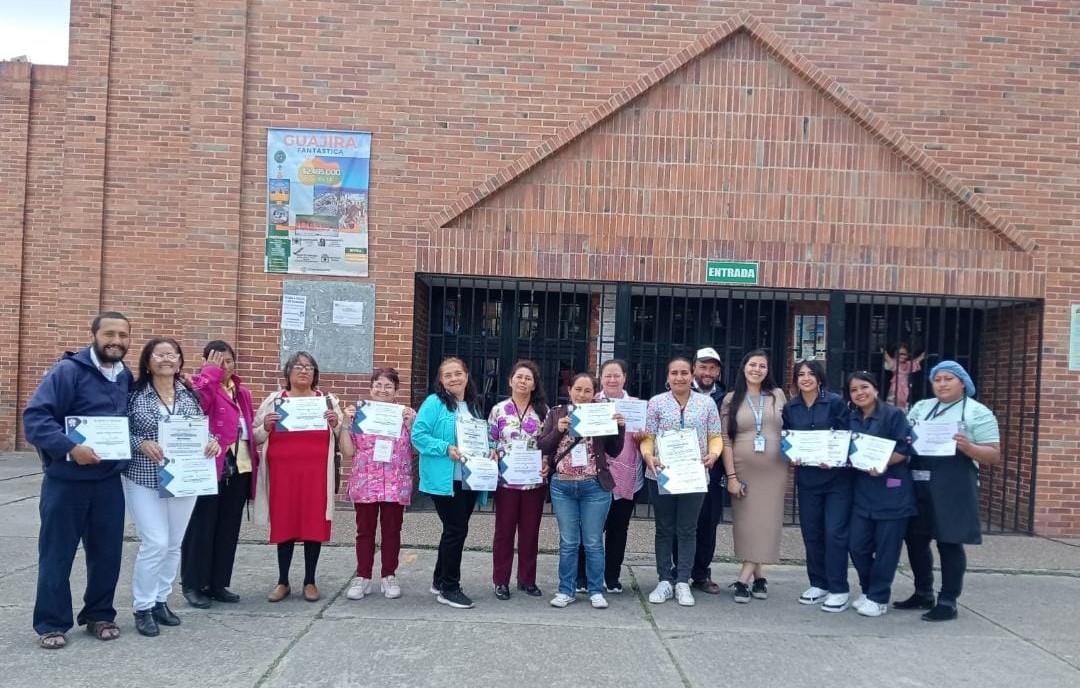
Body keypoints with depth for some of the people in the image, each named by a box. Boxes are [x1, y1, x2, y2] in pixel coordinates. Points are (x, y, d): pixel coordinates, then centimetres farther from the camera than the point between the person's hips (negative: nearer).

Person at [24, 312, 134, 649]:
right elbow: (34, 416, -18)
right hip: (66, 480, -5)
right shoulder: (68, 371, -12)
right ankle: (51, 623, 19)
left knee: (107, 552, 11)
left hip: (109, 481, 5)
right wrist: (70, 448, -28)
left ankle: (100, 615, 26)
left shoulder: (126, 377, 7)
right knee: (57, 554, 6)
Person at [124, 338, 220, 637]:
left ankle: (160, 601, 26)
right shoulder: (134, 394, -4)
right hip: (145, 480, -4)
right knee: (155, 543, -8)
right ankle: (143, 607, 9)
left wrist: (212, 441, -10)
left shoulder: (190, 395, 6)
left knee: (173, 545, 11)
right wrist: (141, 444, -23)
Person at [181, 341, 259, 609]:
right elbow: (196, 404, -27)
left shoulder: (241, 392, 17)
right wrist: (210, 373, -19)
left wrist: (254, 455, 13)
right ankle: (193, 584, 12)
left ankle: (218, 583, 21)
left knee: (229, 527, 11)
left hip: (239, 466, 7)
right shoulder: (201, 385, -3)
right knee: (202, 525, 1)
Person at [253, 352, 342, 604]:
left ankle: (310, 581, 13)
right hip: (283, 472, 0)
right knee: (283, 523, 4)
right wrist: (266, 426, -12)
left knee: (314, 523, 2)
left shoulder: (328, 400, 9)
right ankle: (282, 581, 16)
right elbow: (256, 436, 8)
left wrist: (336, 424, -11)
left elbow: (341, 437, 9)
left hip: (316, 472, 0)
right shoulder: (273, 401, 8)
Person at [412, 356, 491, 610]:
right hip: (445, 480, -7)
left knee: (455, 529, 14)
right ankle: (449, 588, 7)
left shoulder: (473, 405, 14)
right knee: (457, 530, -6)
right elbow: (418, 435, -13)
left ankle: (441, 580, 29)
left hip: (470, 479, 7)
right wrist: (446, 448, -22)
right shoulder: (434, 403, -7)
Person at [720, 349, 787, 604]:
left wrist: (792, 461, 4)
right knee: (746, 525, 1)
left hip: (773, 470, 1)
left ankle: (743, 580, 0)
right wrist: (731, 476, -8)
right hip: (742, 471, -1)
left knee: (765, 523, -4)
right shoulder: (731, 399, 2)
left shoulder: (777, 395, 6)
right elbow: (725, 440, -2)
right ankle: (758, 578, 15)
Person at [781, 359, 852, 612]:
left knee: (835, 532, -5)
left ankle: (838, 590, 4)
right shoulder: (790, 407, 6)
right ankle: (818, 585, 22)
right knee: (811, 532, 8)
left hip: (836, 476, -4)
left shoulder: (836, 402, -5)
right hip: (807, 478, 4)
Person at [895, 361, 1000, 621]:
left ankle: (948, 602, 12)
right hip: (918, 485, 6)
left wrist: (968, 447, -23)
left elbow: (993, 456, -5)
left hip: (954, 488, -5)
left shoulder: (978, 413, -1)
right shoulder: (920, 407, 14)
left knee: (949, 542, 0)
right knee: (915, 539, 11)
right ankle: (923, 594, 27)